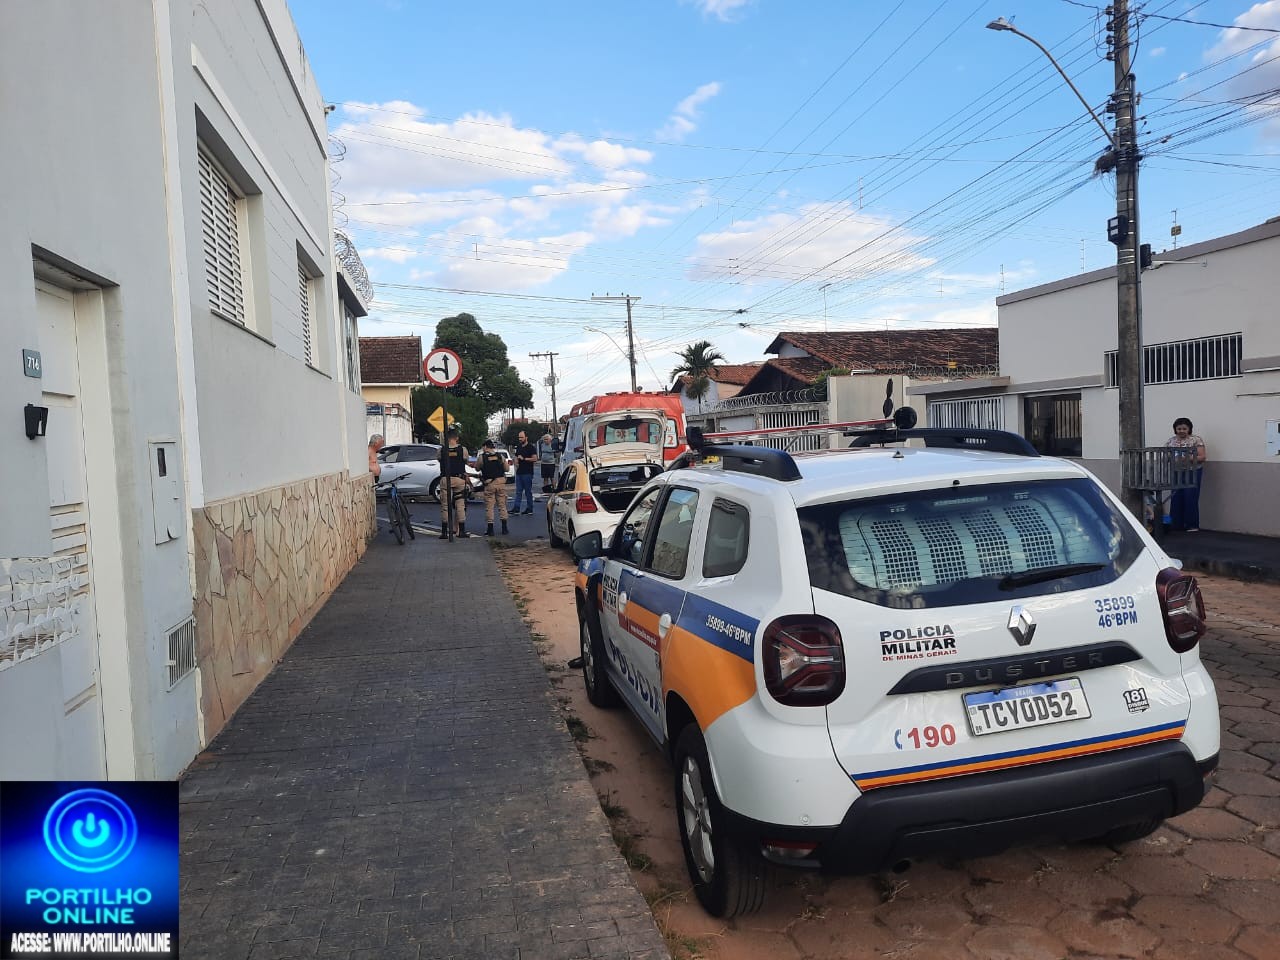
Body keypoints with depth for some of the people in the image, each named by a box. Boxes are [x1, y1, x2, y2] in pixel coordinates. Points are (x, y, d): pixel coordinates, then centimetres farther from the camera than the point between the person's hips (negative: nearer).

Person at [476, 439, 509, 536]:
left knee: (489, 507, 4)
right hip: (501, 482, 3)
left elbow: (477, 468, 10)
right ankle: (504, 528, 12)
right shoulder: (500, 456, 3)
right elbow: (506, 468, 9)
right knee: (502, 505, 11)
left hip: (489, 484, -3)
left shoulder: (482, 457, -4)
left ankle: (490, 529, 3)